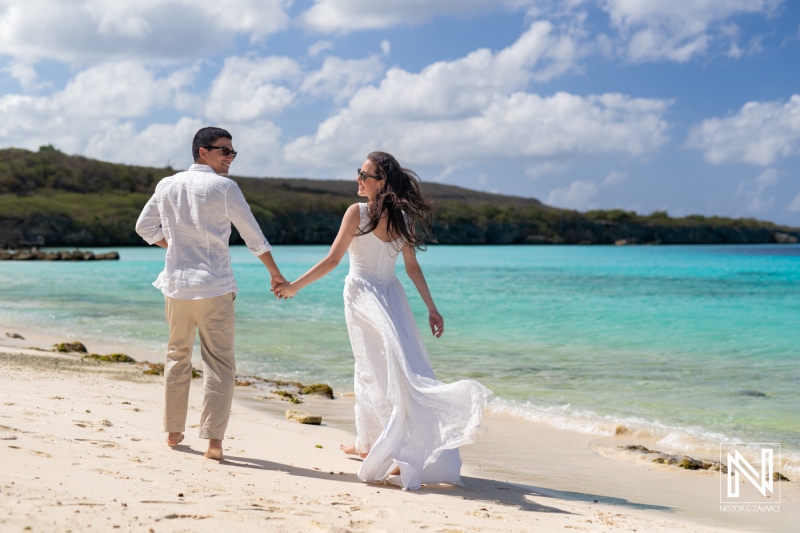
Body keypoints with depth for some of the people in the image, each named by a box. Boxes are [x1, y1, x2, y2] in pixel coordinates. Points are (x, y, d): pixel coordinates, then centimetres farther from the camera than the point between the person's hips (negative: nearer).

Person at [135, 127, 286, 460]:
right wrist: (275, 273, 10)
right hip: (214, 287, -5)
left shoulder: (168, 186, 9)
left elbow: (145, 227, 16)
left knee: (177, 357, 18)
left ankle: (173, 432, 26)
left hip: (176, 285, 5)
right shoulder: (224, 188, -5)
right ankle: (214, 440, -7)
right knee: (219, 363, -1)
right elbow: (253, 236, -1)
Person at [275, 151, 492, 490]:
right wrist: (432, 308, 10)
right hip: (391, 294, 6)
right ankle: (367, 443, 20)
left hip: (362, 294, -6)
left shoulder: (357, 213, -11)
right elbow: (412, 267, 5)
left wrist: (294, 286, -2)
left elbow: (332, 260, -11)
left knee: (375, 371, -4)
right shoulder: (401, 218, 5)